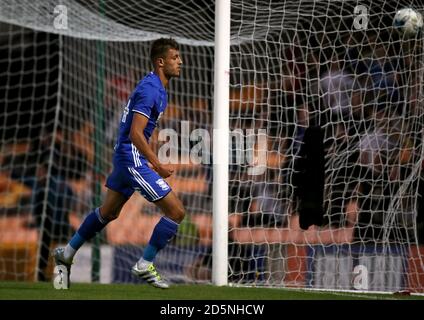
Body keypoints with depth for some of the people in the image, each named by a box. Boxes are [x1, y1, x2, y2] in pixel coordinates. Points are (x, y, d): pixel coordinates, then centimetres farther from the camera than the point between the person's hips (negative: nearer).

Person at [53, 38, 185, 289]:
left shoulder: (158, 88, 12)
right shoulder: (150, 89, -19)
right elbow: (136, 133, -25)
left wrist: (152, 162, 22)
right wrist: (157, 165, -24)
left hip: (126, 157, 10)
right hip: (132, 158, -10)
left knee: (108, 212, 24)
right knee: (176, 211, -11)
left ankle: (67, 253, 35)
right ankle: (145, 265, -3)